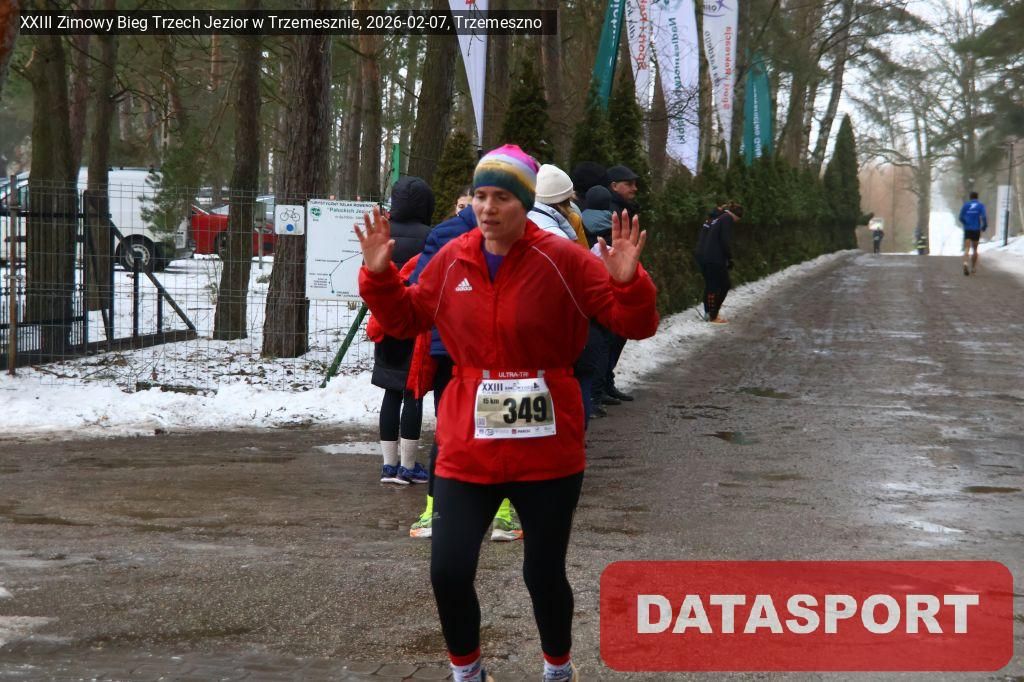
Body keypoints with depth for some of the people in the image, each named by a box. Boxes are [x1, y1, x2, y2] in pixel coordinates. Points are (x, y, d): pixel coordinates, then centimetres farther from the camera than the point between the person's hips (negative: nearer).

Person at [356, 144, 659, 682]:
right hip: (467, 444, 3)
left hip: (546, 448, -3)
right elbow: (406, 318, 16)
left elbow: (634, 324, -9)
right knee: (448, 571, -1)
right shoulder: (451, 260, 1)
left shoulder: (562, 260, -10)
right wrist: (379, 275, 0)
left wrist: (628, 282, -28)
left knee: (543, 574, 9)